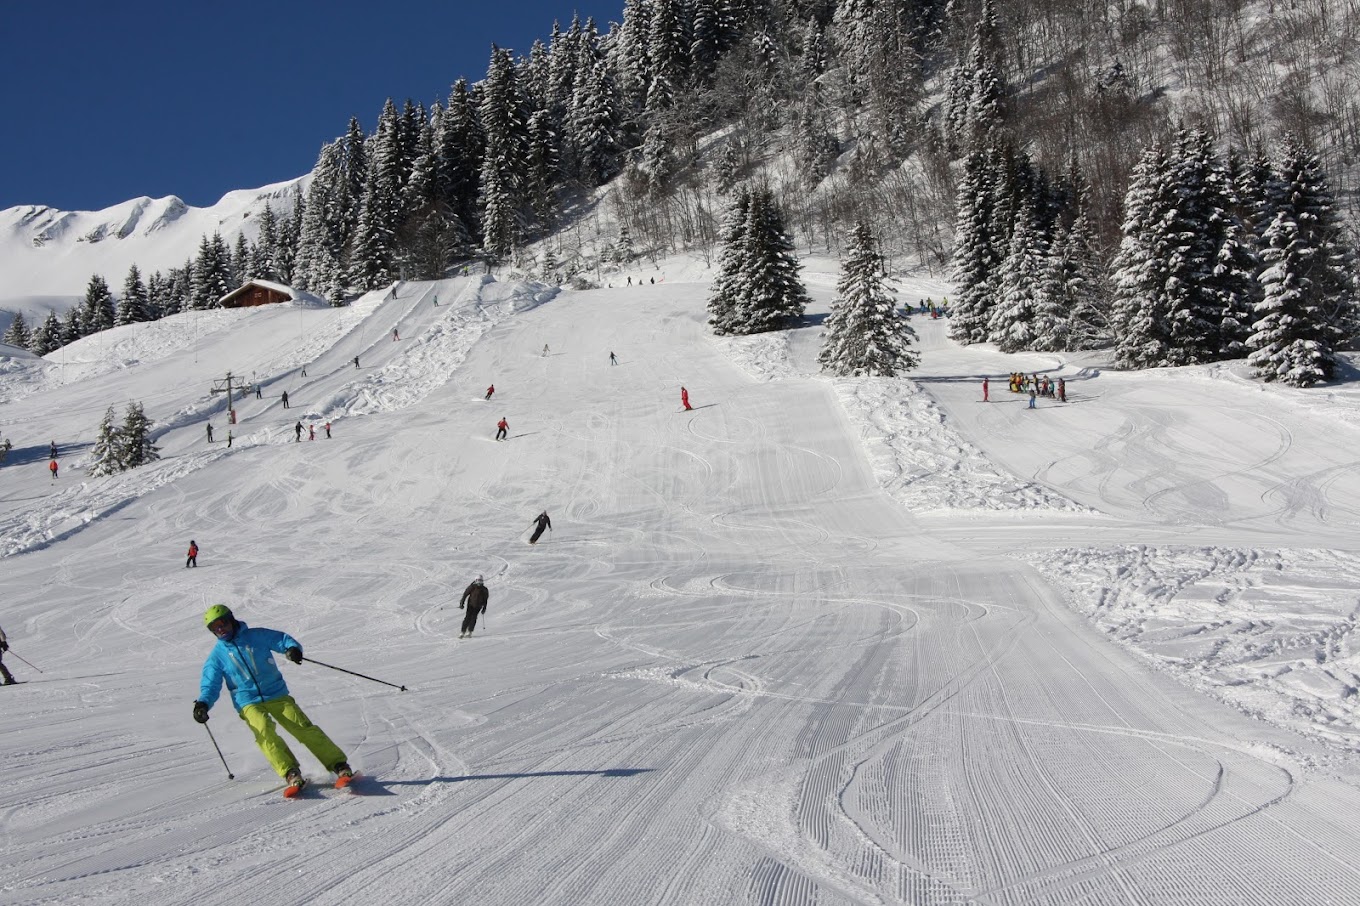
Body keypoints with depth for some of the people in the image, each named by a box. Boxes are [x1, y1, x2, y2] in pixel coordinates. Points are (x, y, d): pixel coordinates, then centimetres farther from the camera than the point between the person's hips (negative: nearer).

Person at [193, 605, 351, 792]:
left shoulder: (257, 636, 4)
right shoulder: (216, 656, 7)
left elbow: (283, 640, 3)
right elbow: (210, 685, 6)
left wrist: (292, 648, -22)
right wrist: (203, 704, -15)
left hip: (277, 694, 0)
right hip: (248, 703, 0)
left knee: (304, 727, -12)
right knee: (264, 731, -29)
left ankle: (339, 765, -8)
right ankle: (290, 773, -28)